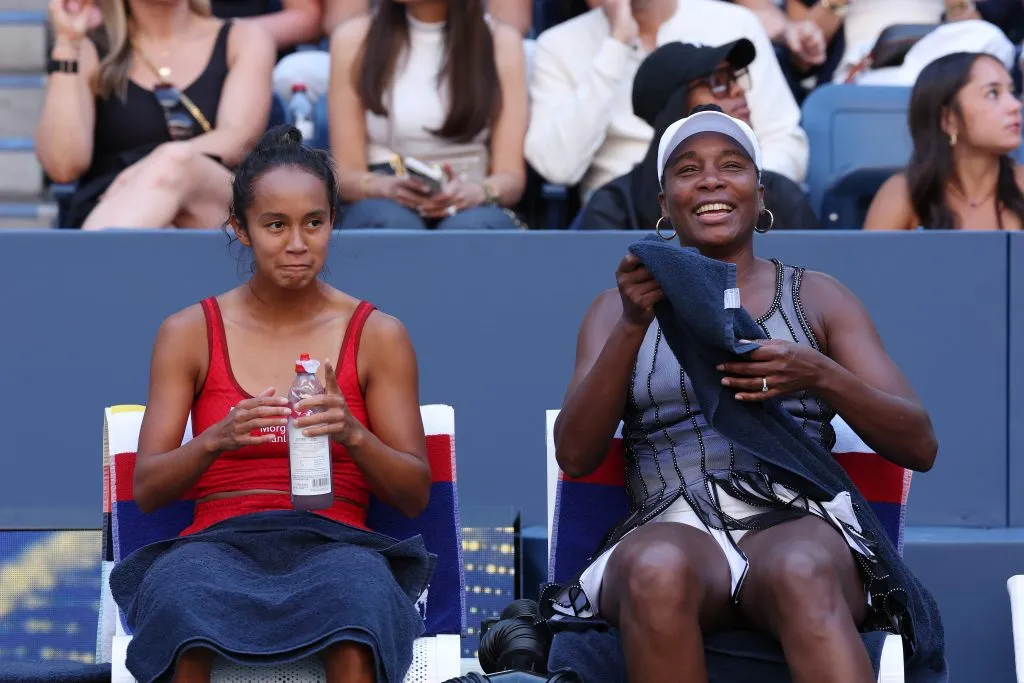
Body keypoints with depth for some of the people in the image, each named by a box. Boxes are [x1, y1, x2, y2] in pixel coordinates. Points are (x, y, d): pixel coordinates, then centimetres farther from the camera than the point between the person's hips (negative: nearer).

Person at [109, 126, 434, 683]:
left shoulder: (378, 335, 10)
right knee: (181, 592, -39)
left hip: (334, 543, 0)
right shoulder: (188, 334, 11)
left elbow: (416, 495, 7)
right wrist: (217, 440, -18)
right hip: (219, 540, 0)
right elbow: (146, 490, 4)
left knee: (358, 592, -40)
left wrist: (352, 434, -15)